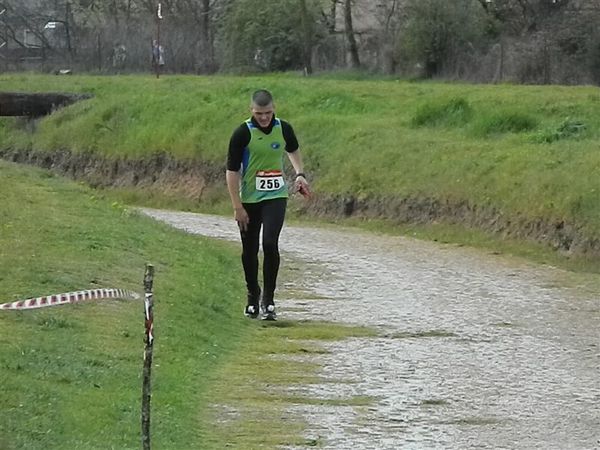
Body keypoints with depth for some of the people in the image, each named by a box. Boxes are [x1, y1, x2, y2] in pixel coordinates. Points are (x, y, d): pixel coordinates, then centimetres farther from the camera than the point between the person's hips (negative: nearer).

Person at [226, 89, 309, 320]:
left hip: (276, 197, 1)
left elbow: (293, 151, 23)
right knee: (249, 250, 7)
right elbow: (232, 171, -9)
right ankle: (252, 296, 27)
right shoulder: (242, 133, -11)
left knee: (270, 243, -16)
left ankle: (268, 299, -5)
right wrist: (237, 207, -12)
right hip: (249, 199, -1)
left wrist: (299, 173, 7)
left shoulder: (284, 129, 0)